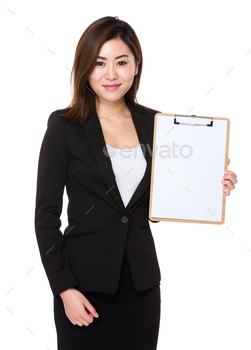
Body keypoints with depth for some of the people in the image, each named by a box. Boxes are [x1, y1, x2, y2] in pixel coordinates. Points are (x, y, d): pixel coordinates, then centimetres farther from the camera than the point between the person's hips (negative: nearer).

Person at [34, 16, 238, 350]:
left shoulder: (153, 123, 5)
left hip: (141, 280, 4)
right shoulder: (65, 126, -6)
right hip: (86, 283, -3)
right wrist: (65, 289, -12)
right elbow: (46, 213, -6)